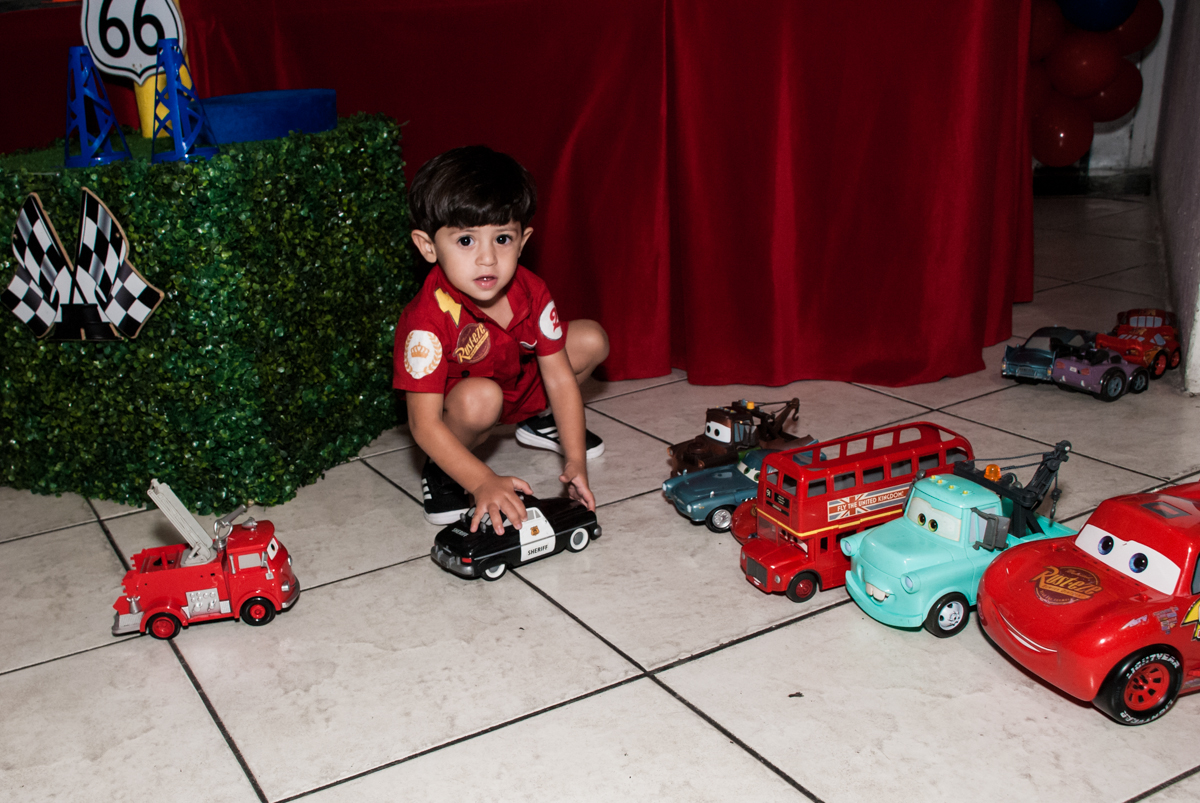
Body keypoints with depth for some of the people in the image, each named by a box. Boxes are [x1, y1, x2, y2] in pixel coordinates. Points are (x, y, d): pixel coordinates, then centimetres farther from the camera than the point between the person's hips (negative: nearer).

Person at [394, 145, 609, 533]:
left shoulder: (531, 293, -22)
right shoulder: (428, 320, -37)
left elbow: (559, 377, -16)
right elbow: (424, 424, -36)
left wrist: (575, 460, -24)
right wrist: (484, 482, -45)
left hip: (520, 384, 6)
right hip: (456, 403, -6)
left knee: (592, 340, -5)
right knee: (481, 398, -40)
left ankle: (538, 421, 22)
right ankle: (439, 471, -8)